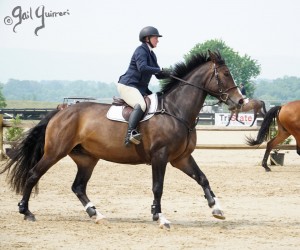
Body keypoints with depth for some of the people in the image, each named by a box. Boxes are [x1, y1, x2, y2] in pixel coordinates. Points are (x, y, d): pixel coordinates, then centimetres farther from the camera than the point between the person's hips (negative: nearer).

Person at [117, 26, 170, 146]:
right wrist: (160, 70, -25)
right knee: (141, 105, -33)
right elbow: (142, 68, -27)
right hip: (127, 86, -10)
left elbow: (158, 75, 18)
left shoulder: (151, 54, 18)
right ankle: (131, 133, -44)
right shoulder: (141, 51, -10)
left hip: (141, 88, 10)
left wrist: (168, 74, -1)